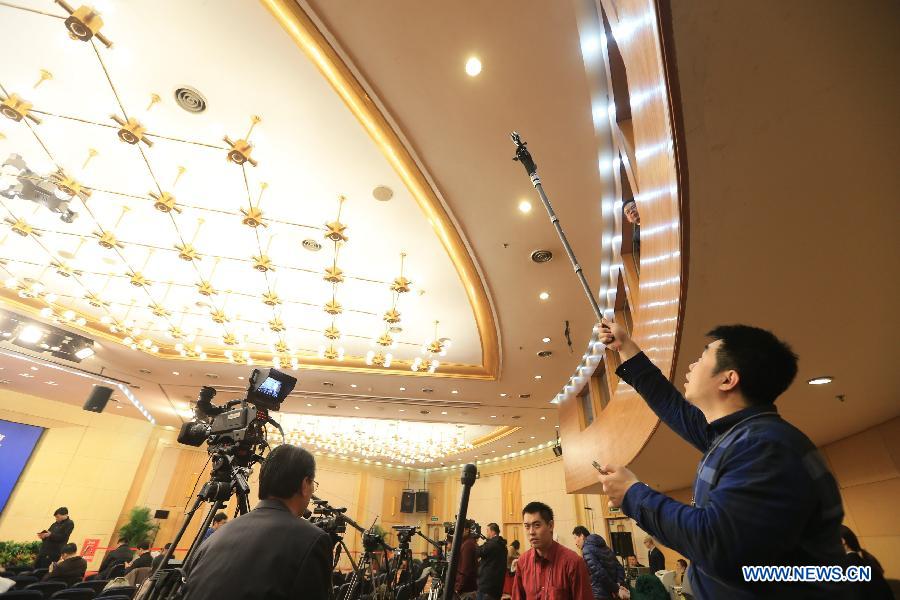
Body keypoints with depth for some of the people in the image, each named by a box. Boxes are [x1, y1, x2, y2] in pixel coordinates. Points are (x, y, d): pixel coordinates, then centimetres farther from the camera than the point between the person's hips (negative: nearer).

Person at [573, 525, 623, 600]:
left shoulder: (587, 549, -11)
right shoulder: (604, 546, 15)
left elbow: (599, 573, -20)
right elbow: (619, 568, 12)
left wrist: (616, 589, -10)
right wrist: (619, 585, -1)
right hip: (612, 594, 8)